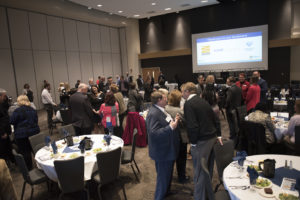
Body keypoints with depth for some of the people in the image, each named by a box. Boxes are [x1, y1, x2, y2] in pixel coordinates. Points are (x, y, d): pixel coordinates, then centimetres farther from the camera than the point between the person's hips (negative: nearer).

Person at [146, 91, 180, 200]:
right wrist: (171, 127, -32)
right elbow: (154, 133, -33)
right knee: (163, 177, 6)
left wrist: (174, 121, 2)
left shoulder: (160, 110, 5)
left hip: (168, 150, 10)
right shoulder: (153, 114, -26)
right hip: (162, 152, -10)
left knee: (167, 175, 26)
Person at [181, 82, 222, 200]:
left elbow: (192, 126, -20)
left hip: (201, 141, -9)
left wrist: (192, 142, -11)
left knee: (199, 172, 2)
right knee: (208, 169, 21)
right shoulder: (203, 101, 12)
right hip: (212, 138, 9)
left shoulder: (188, 104, -13)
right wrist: (218, 135, 18)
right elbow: (214, 118, 15)